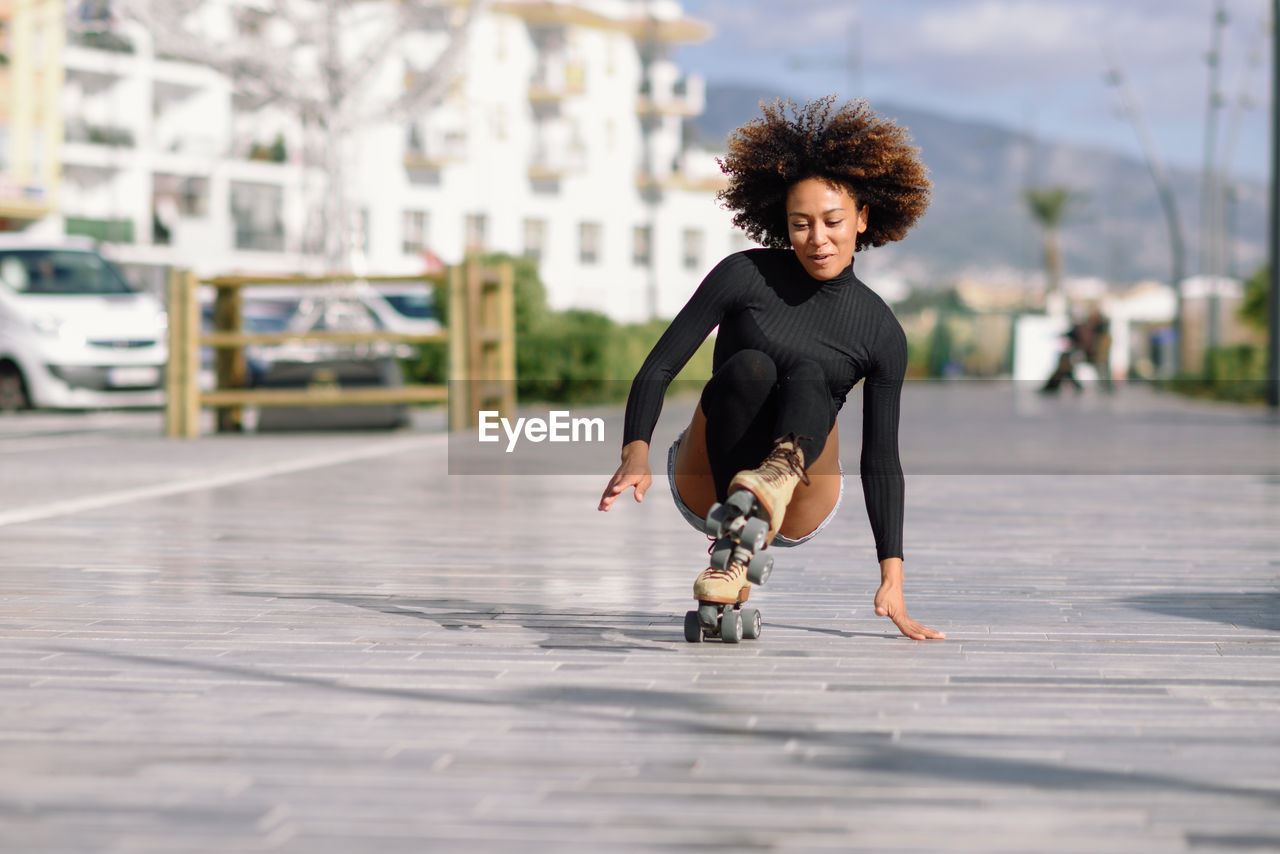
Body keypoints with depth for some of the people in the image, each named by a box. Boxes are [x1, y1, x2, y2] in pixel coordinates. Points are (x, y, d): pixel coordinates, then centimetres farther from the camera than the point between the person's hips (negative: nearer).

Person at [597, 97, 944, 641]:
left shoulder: (881, 332, 1)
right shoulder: (746, 275, -3)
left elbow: (881, 460, 4)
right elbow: (658, 368, -7)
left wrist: (892, 578, -4)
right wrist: (636, 453, -27)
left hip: (800, 510, 1)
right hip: (704, 487, 0)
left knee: (808, 372, -29)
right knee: (750, 367, -31)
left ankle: (778, 477, -59)